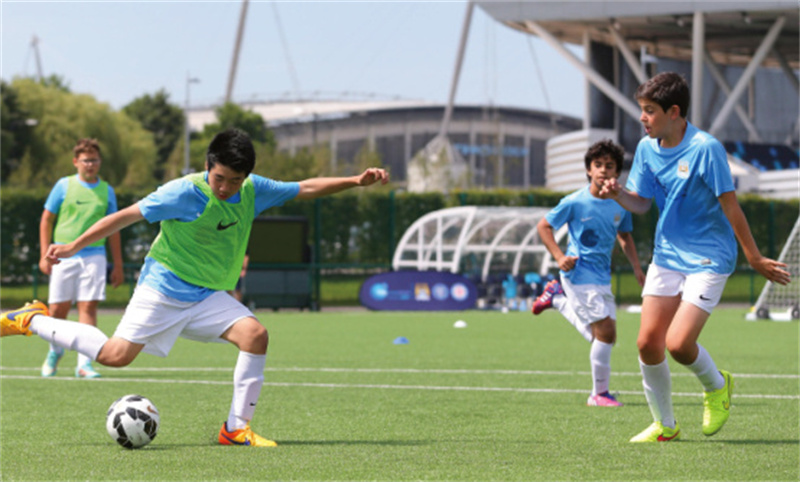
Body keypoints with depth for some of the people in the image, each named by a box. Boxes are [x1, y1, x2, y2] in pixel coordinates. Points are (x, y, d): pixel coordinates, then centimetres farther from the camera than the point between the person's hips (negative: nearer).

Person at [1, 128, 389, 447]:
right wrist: (73, 247, -11)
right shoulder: (185, 193, -19)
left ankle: (237, 428, -11)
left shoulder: (253, 191, -2)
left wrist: (356, 181, 0)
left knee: (254, 334, -19)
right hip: (164, 287, -5)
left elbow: (306, 188, 9)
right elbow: (128, 215, -13)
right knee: (116, 355, -12)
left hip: (209, 296, 5)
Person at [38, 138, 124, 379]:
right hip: (64, 256, -1)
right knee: (58, 309, 0)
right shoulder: (64, 186, 4)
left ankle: (84, 363, -8)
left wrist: (118, 266, 13)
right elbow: (47, 219, 7)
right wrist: (45, 254, -1)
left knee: (88, 307, -8)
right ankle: (55, 351, 27)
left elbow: (112, 229, 14)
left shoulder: (106, 191, 9)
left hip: (94, 255, 1)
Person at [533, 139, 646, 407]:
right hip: (579, 274, -6)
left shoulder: (621, 204, 2)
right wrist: (559, 257, -12)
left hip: (603, 278, 6)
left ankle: (557, 297, 31)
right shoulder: (575, 203, -12)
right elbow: (543, 227, -1)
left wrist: (637, 268, 10)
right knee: (606, 331, -14)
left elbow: (625, 236, 20)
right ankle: (599, 394, 0)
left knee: (600, 338, 12)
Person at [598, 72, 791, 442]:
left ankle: (716, 386, 17)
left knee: (678, 344, -16)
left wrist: (755, 259, -9)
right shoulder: (647, 148, 2)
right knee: (648, 343, -2)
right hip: (666, 256, 6)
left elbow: (730, 205, -14)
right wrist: (618, 194, -12)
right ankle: (664, 425, 16)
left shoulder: (705, 148, -18)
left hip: (708, 259, -6)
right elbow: (641, 203, 10)